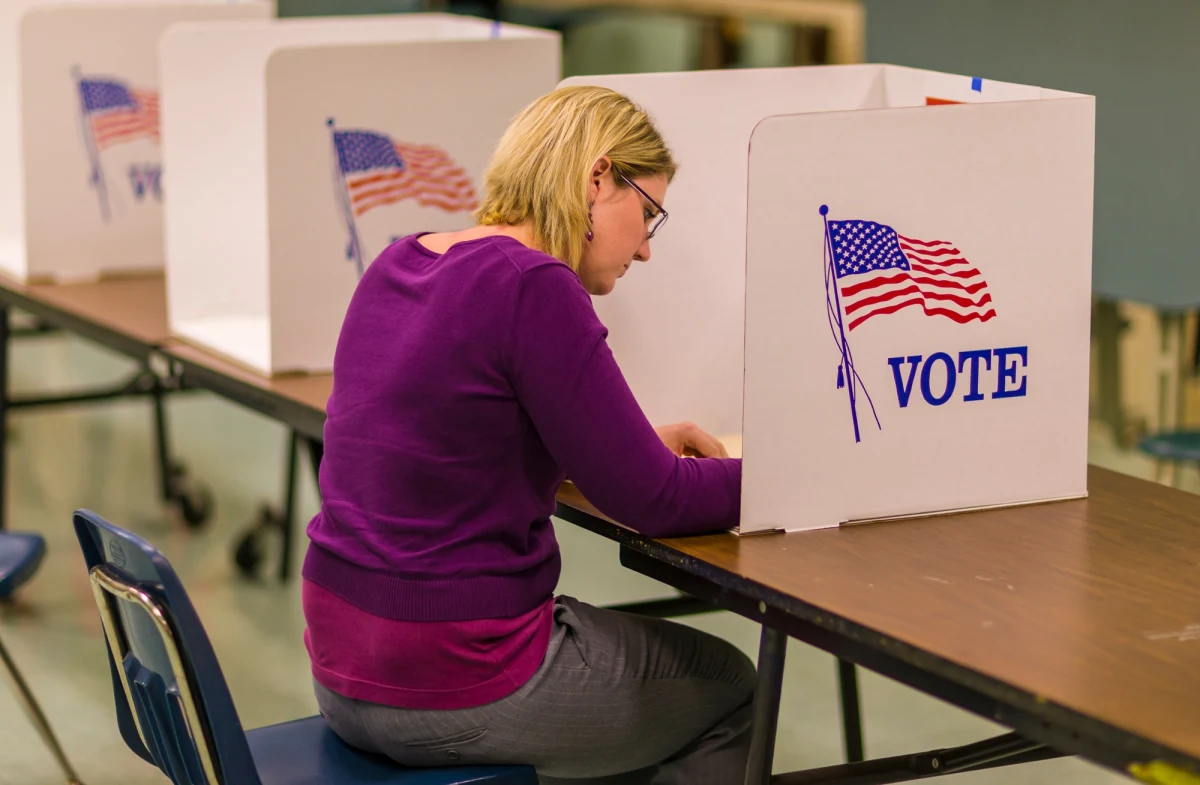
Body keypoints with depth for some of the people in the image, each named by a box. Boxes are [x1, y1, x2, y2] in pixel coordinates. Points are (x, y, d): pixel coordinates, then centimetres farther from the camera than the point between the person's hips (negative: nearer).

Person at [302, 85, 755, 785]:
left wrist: (636, 443, 15)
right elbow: (651, 501, -16)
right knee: (730, 689, 17)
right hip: (453, 689, -8)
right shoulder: (533, 287, -19)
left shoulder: (396, 266, 6)